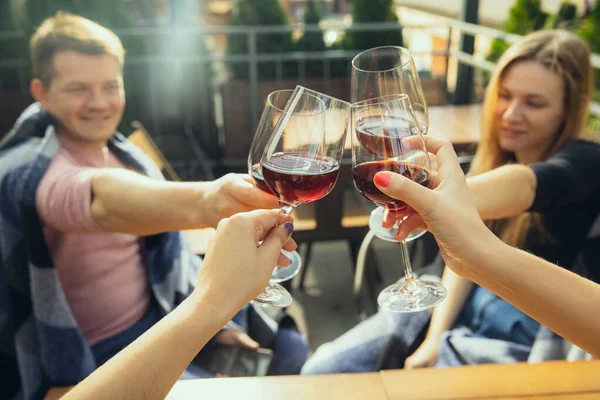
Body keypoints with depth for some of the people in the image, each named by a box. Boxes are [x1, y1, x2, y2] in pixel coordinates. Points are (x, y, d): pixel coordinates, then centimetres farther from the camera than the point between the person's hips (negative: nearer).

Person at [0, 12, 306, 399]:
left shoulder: (125, 154, 2)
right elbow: (101, 197, -47)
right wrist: (200, 203, -65)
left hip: (163, 317, 7)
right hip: (92, 356, -6)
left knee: (288, 346, 5)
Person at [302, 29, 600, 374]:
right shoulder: (498, 153, 1)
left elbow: (525, 185, -42)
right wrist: (434, 338, -10)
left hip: (527, 341, -5)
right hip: (465, 307, 6)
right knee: (322, 371, -3)